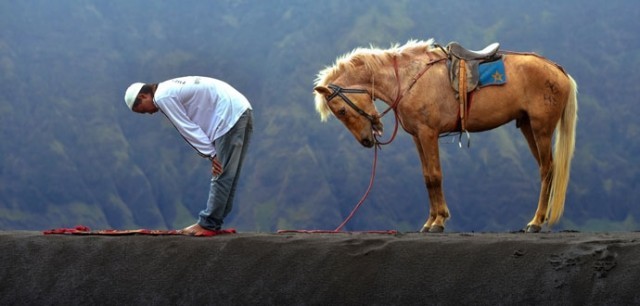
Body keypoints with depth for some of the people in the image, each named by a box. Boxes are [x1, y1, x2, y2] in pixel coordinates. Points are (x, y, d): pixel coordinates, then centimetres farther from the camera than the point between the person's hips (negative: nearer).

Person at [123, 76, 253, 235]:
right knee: (227, 176, 12)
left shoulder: (162, 97, -9)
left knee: (222, 176, -6)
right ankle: (213, 222, 17)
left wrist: (211, 154, -11)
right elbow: (190, 126, 18)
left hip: (230, 115, -10)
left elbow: (188, 128, -12)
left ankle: (207, 225, -3)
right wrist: (211, 153, 10)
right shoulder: (172, 89, 21)